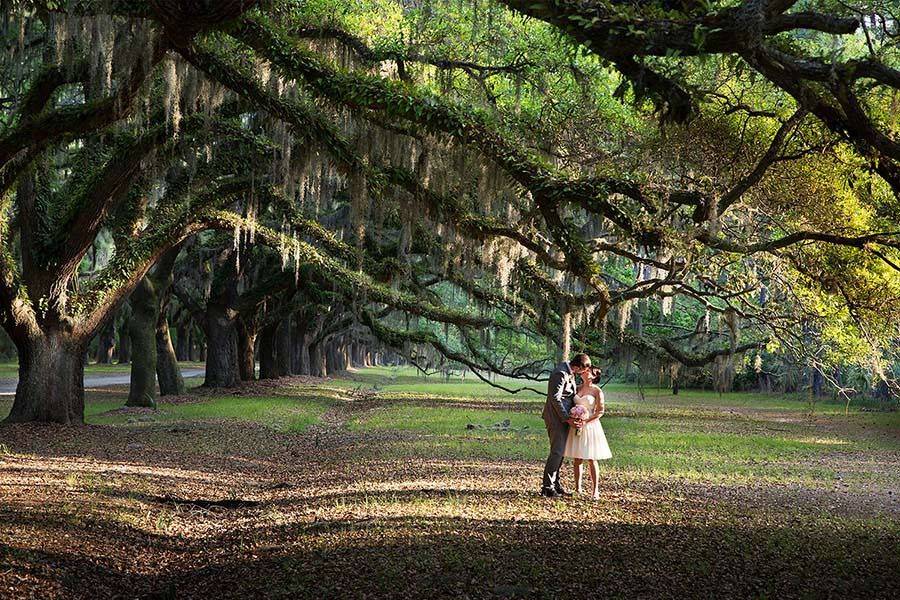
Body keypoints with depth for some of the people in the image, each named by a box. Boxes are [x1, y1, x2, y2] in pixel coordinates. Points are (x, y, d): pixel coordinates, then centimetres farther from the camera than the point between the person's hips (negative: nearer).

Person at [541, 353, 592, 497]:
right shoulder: (561, 374, -20)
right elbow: (555, 398, -22)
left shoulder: (570, 373, 11)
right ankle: (547, 488, -5)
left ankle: (555, 484, 22)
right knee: (557, 452, -9)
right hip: (556, 417, -10)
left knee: (560, 451, 14)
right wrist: (567, 418, -19)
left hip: (564, 417, 10)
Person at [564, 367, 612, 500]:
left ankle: (595, 490, 0)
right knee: (576, 459, 5)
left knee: (592, 459, -3)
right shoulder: (578, 388, 10)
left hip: (590, 426, -4)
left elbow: (600, 411, -7)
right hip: (576, 427, 4)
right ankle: (578, 488, 13)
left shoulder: (597, 391, -4)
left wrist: (586, 421, -16)